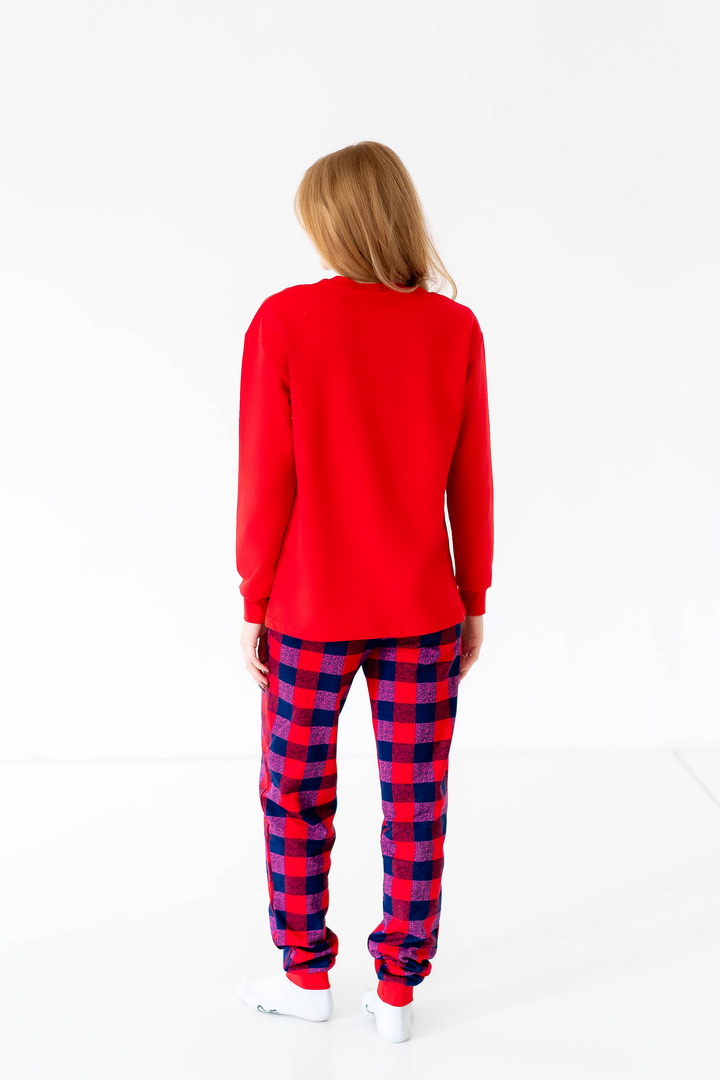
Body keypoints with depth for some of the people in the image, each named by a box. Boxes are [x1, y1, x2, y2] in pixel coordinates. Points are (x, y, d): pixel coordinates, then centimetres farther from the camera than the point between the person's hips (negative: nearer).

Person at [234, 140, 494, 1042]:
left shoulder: (284, 321, -11)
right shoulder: (454, 329, -5)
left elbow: (267, 480, -10)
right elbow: (470, 484, -2)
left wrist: (254, 603, 0)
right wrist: (473, 600, 9)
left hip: (309, 610, -1)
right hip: (421, 610, 2)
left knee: (296, 796, 17)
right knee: (416, 805, 12)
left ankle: (307, 975, 32)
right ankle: (396, 990, 24)